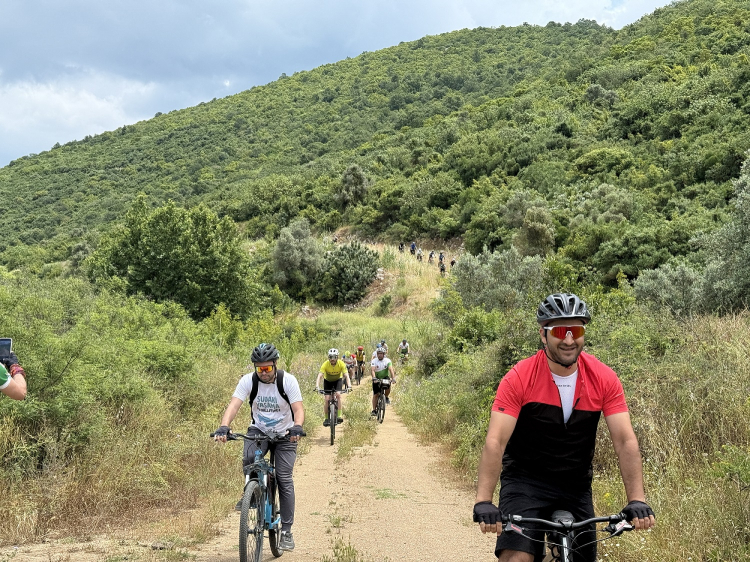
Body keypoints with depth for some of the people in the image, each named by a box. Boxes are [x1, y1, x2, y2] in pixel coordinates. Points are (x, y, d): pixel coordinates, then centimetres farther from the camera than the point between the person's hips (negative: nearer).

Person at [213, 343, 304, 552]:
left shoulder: (288, 380, -18)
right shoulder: (248, 381, -15)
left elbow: (298, 409, -25)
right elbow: (234, 404, -26)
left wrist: (297, 427, -47)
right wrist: (224, 427, -45)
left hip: (284, 434, -1)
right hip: (258, 431, 1)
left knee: (284, 480, -9)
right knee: (248, 458, -31)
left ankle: (286, 531, 1)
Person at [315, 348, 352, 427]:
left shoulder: (341, 364, -29)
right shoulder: (325, 364, -31)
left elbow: (346, 375, -34)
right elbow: (319, 376, -37)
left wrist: (349, 386, -50)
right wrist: (317, 386, -52)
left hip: (338, 380, 0)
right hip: (328, 380, 0)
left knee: (338, 395, -24)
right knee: (327, 399, -11)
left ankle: (339, 416, -18)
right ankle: (326, 419, 2)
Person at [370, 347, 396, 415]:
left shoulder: (387, 361, -14)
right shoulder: (374, 361, -15)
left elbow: (391, 369, -26)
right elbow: (372, 370, -29)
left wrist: (393, 378, -41)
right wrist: (374, 378, -48)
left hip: (385, 377, 0)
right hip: (377, 379, 0)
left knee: (388, 387, -30)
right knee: (375, 394, -5)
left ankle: (386, 397, 1)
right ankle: (374, 410, 2)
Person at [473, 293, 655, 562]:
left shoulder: (604, 379, -11)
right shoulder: (519, 378, -19)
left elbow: (625, 441, -14)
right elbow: (495, 442, -25)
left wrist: (637, 500, -27)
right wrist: (483, 502, -36)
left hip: (576, 486, 3)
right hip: (525, 481, -3)